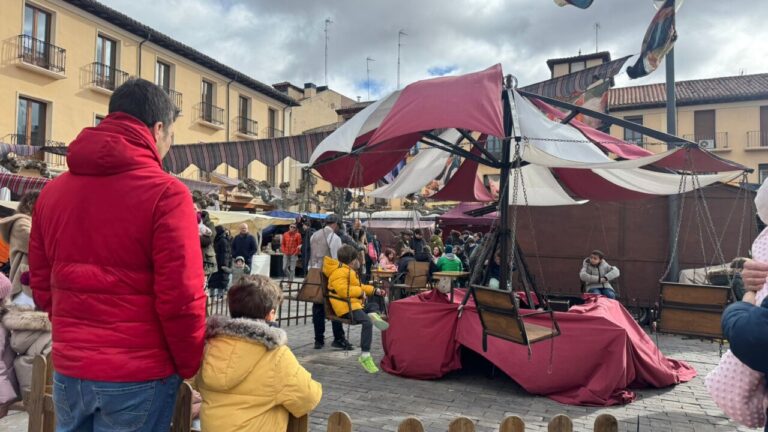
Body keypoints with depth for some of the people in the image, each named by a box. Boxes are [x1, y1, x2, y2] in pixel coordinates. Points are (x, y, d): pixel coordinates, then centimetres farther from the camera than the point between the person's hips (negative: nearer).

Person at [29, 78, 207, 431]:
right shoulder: (165, 193, -16)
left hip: (68, 369, 6)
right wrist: (189, 365, -4)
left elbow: (41, 285, 11)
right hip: (138, 374, -5)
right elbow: (180, 297, -19)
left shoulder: (53, 191, 5)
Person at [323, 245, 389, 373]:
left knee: (374, 305, 25)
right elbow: (343, 290, -26)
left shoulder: (348, 271, 23)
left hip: (355, 304, 11)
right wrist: (361, 292, -15)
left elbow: (358, 287, 31)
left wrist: (375, 291, 24)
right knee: (367, 322, -30)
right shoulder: (340, 272, -13)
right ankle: (365, 355, -32)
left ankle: (373, 315, -11)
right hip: (346, 307, -11)